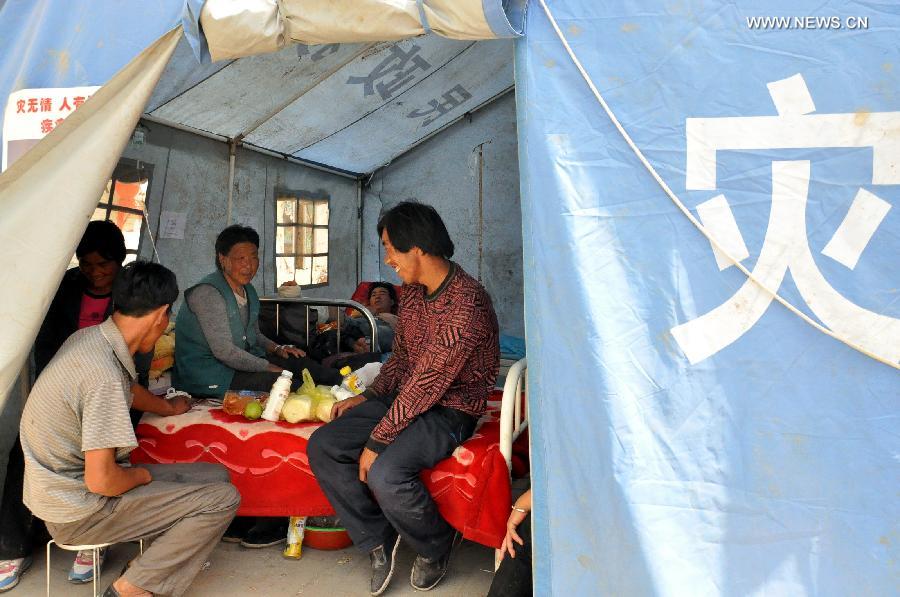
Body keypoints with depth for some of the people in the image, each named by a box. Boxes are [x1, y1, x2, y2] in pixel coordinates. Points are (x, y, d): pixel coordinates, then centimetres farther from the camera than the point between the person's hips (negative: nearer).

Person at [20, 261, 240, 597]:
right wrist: (143, 475, -7)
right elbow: (101, 480, -28)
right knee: (223, 499, -15)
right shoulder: (105, 374, -30)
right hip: (76, 511, -9)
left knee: (216, 475, 7)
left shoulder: (90, 338, 0)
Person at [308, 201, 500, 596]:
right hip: (406, 398, 9)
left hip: (450, 409, -8)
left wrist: (377, 441, -20)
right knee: (322, 447, -7)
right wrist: (368, 397, 4)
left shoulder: (465, 303, -24)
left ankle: (435, 546, 2)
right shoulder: (412, 292, 6)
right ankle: (379, 539, 6)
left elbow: (426, 384, -25)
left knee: (385, 473, -31)